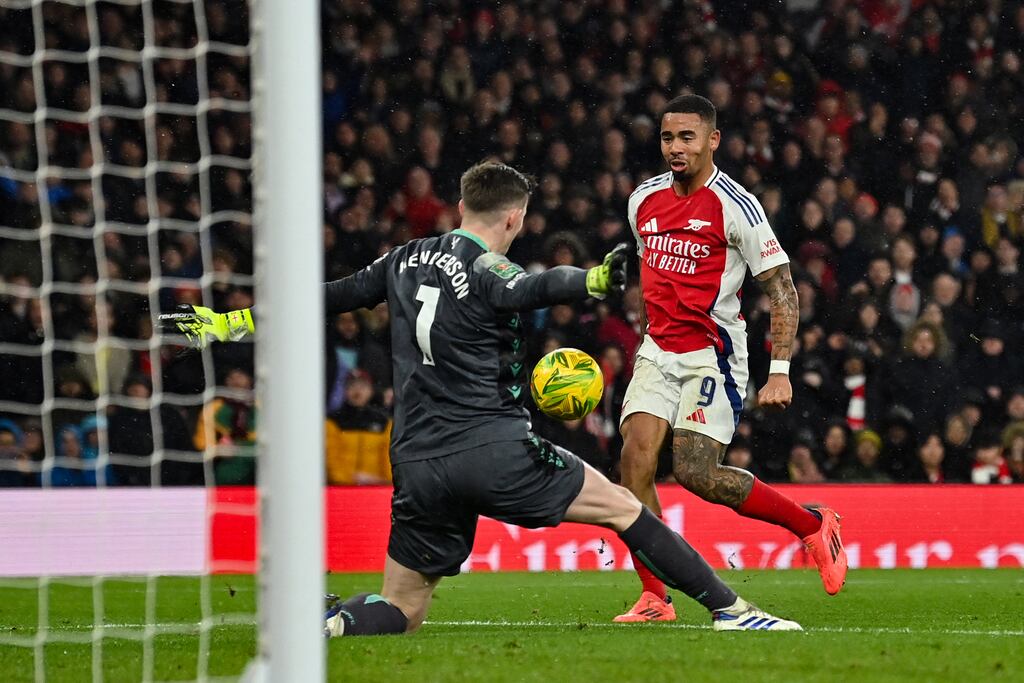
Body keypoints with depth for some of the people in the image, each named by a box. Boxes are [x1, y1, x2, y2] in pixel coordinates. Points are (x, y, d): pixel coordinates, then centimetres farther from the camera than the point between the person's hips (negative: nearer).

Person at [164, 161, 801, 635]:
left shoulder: (408, 260, 14)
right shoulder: (485, 271, -6)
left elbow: (330, 295, 23)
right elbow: (533, 289, -28)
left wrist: (229, 323, 33)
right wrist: (592, 280, -43)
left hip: (418, 464, 6)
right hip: (496, 448, -6)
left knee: (401, 611, 12)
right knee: (622, 507, 4)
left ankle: (326, 620, -18)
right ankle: (729, 609, 0)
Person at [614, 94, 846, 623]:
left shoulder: (734, 206, -13)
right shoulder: (644, 198, 7)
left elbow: (782, 291, -12)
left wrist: (780, 372, -19)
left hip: (713, 355, -6)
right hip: (658, 352, 6)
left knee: (695, 472, -16)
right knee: (635, 461, -11)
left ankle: (813, 525, 6)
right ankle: (654, 599, -5)